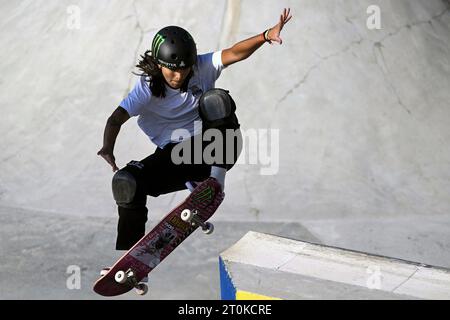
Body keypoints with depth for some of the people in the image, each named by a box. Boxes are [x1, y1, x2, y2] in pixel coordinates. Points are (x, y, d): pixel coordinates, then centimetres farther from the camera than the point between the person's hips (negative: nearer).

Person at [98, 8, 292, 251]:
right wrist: (108, 148, -37)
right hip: (174, 155, 0)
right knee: (126, 182, -23)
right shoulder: (147, 87, -9)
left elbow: (235, 53, -16)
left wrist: (266, 35, -33)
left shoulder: (200, 68, -5)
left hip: (212, 148, 0)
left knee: (216, 100, -28)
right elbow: (116, 118, -17)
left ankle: (216, 178, -24)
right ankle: (128, 249, -8)